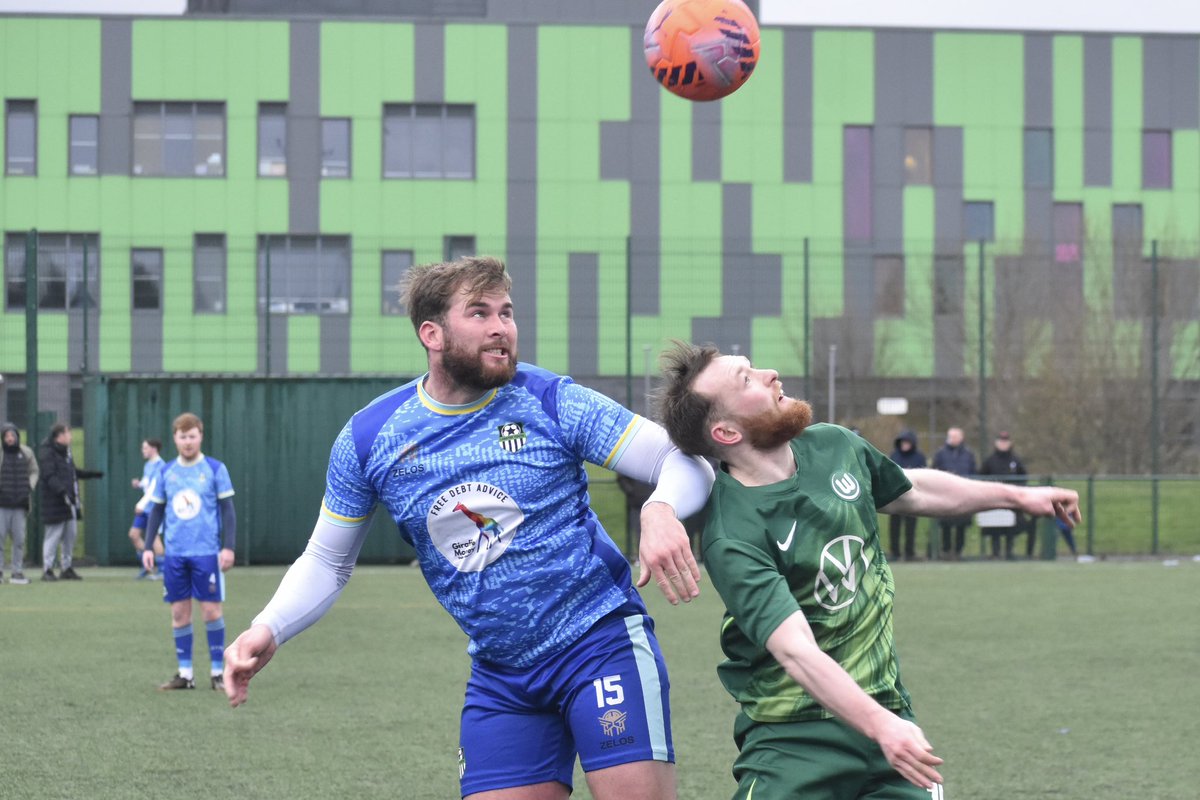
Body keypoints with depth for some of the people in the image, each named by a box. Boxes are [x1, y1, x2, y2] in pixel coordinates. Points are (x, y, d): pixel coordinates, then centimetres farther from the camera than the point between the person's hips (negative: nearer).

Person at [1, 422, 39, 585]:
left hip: (20, 505, 3)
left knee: (19, 539, 2)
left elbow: (34, 472, 18)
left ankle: (17, 572, 8)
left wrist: (30, 487, 4)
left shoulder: (26, 453, 6)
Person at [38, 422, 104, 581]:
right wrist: (63, 491, -30)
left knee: (70, 534, 10)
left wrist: (92, 473, 32)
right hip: (54, 501, -9)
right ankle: (47, 569, 0)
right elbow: (49, 477, -21)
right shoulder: (47, 453, -12)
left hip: (70, 501, 9)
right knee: (53, 535, -6)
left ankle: (67, 568, 18)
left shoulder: (65, 451, 18)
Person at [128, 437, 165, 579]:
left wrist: (142, 504, -21)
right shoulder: (148, 465, 14)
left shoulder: (159, 466, -13)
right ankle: (145, 566, 16)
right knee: (134, 534, 7)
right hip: (144, 507, 9)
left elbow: (154, 487, -19)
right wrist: (139, 484, 4)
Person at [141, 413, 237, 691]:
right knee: (179, 612, 4)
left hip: (206, 552, -3)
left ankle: (217, 671, 6)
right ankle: (185, 673, 11)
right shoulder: (165, 472, 7)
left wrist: (228, 547, -8)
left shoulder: (215, 469, -2)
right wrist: (148, 547, 7)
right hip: (174, 554, 3)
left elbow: (227, 510, -1)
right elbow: (156, 511, 14)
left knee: (211, 609, -3)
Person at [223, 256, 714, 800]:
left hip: (601, 639, -3)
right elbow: (327, 562, 11)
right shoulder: (369, 438, 0)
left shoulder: (552, 403, -9)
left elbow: (685, 463, -9)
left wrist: (660, 511, -33)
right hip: (499, 673, 3)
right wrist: (267, 631, -7)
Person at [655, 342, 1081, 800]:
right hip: (793, 738, -6)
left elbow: (911, 491, 23)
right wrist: (880, 725, -39)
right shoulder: (732, 540, -21)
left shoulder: (833, 446, 2)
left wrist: (1018, 496, 28)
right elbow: (796, 651, -29)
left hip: (884, 707, 6)